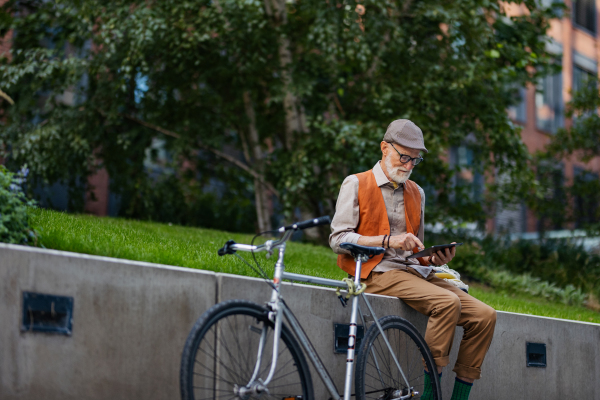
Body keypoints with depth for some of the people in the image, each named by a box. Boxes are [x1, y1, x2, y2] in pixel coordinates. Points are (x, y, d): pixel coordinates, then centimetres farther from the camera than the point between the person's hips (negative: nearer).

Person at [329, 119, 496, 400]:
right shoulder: (356, 184, 4)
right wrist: (388, 240, -16)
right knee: (447, 302, -32)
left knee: (484, 315, -13)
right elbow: (338, 239, -6)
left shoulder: (416, 193, 22)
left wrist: (436, 259, 3)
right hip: (378, 272, -6)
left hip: (416, 272, 7)